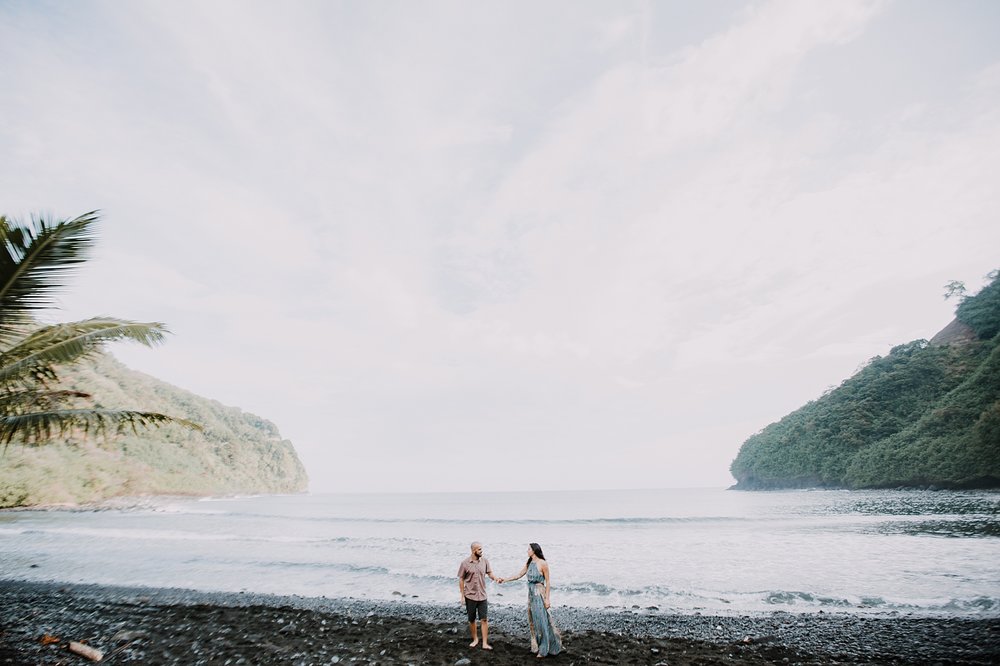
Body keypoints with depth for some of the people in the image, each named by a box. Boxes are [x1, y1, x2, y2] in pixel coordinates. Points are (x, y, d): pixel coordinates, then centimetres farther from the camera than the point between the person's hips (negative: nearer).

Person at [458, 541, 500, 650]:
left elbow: (489, 573, 0)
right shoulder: (465, 563, -11)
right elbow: (461, 580, -4)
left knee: (484, 620, -1)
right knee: (471, 620, 12)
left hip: (482, 596, 1)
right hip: (470, 596, -1)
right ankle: (475, 639, 31)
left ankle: (485, 643, 6)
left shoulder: (485, 561, -4)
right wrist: (462, 596, -4)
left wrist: (495, 578, -22)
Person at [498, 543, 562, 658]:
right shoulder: (529, 563, 6)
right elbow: (519, 575, 14)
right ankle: (536, 646, 27)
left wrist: (547, 599, -13)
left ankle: (543, 649, 14)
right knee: (533, 621, 13)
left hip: (539, 594, -7)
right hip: (531, 593, 7)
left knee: (541, 621, 1)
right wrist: (505, 579, 10)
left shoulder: (543, 563, -14)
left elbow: (548, 581, -11)